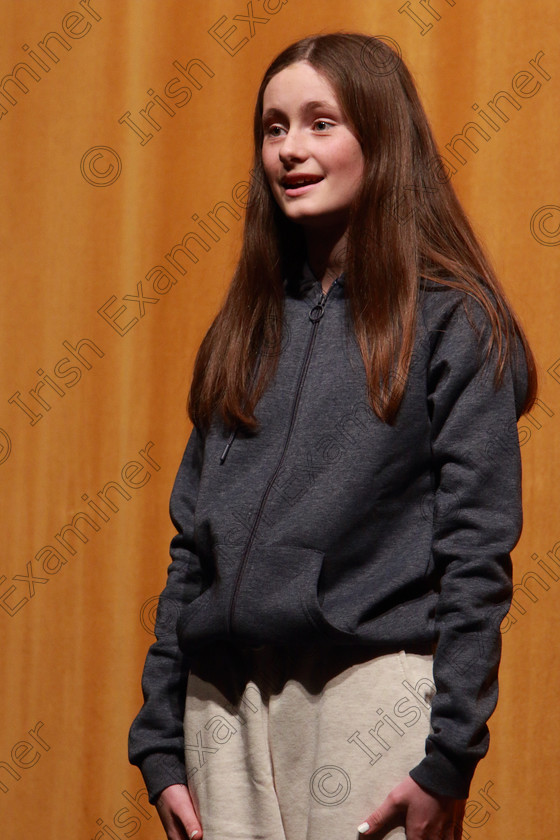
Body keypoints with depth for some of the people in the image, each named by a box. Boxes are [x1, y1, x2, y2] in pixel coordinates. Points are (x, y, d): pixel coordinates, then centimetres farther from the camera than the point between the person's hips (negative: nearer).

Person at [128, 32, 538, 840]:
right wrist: (160, 744, 8)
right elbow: (193, 544, 13)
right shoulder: (245, 332, 14)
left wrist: (448, 758, -13)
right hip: (228, 706, 5)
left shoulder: (452, 325, -2)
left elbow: (476, 554, -7)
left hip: (375, 700, -5)